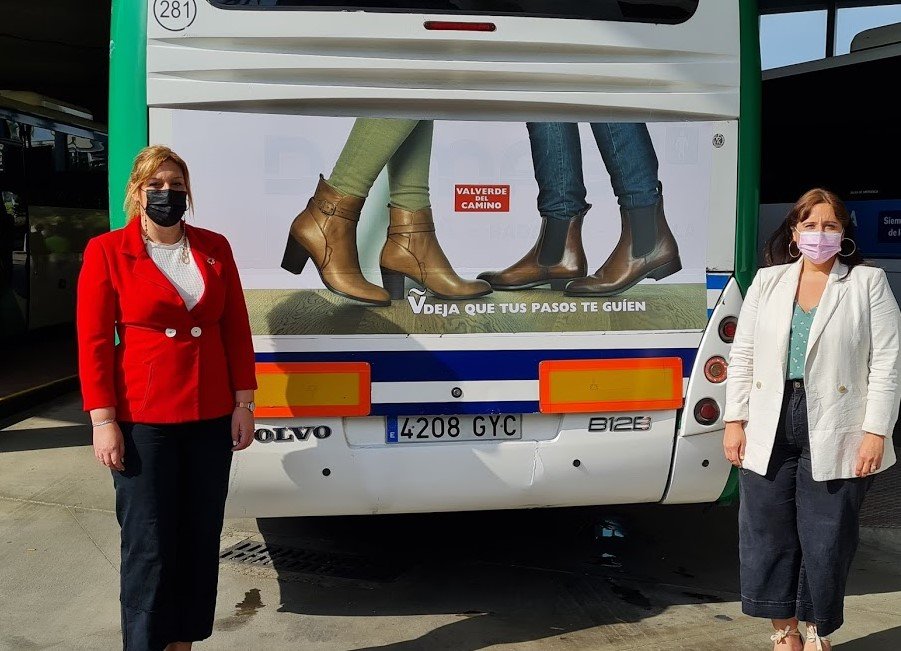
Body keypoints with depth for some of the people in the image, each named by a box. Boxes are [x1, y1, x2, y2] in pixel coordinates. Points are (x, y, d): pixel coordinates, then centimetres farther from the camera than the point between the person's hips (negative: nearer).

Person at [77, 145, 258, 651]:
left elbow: (236, 330, 8)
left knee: (201, 539, 10)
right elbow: (93, 341, -4)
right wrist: (103, 421, -9)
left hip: (211, 418, 4)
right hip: (143, 421, -3)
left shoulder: (214, 248, 8)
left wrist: (243, 403, 4)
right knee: (149, 546, 2)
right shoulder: (107, 251, -2)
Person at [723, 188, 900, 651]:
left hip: (835, 433, -3)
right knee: (767, 536, 8)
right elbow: (741, 356, 9)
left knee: (826, 541, 4)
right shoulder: (767, 281, 10)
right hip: (768, 431, 3)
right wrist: (734, 421, 3)